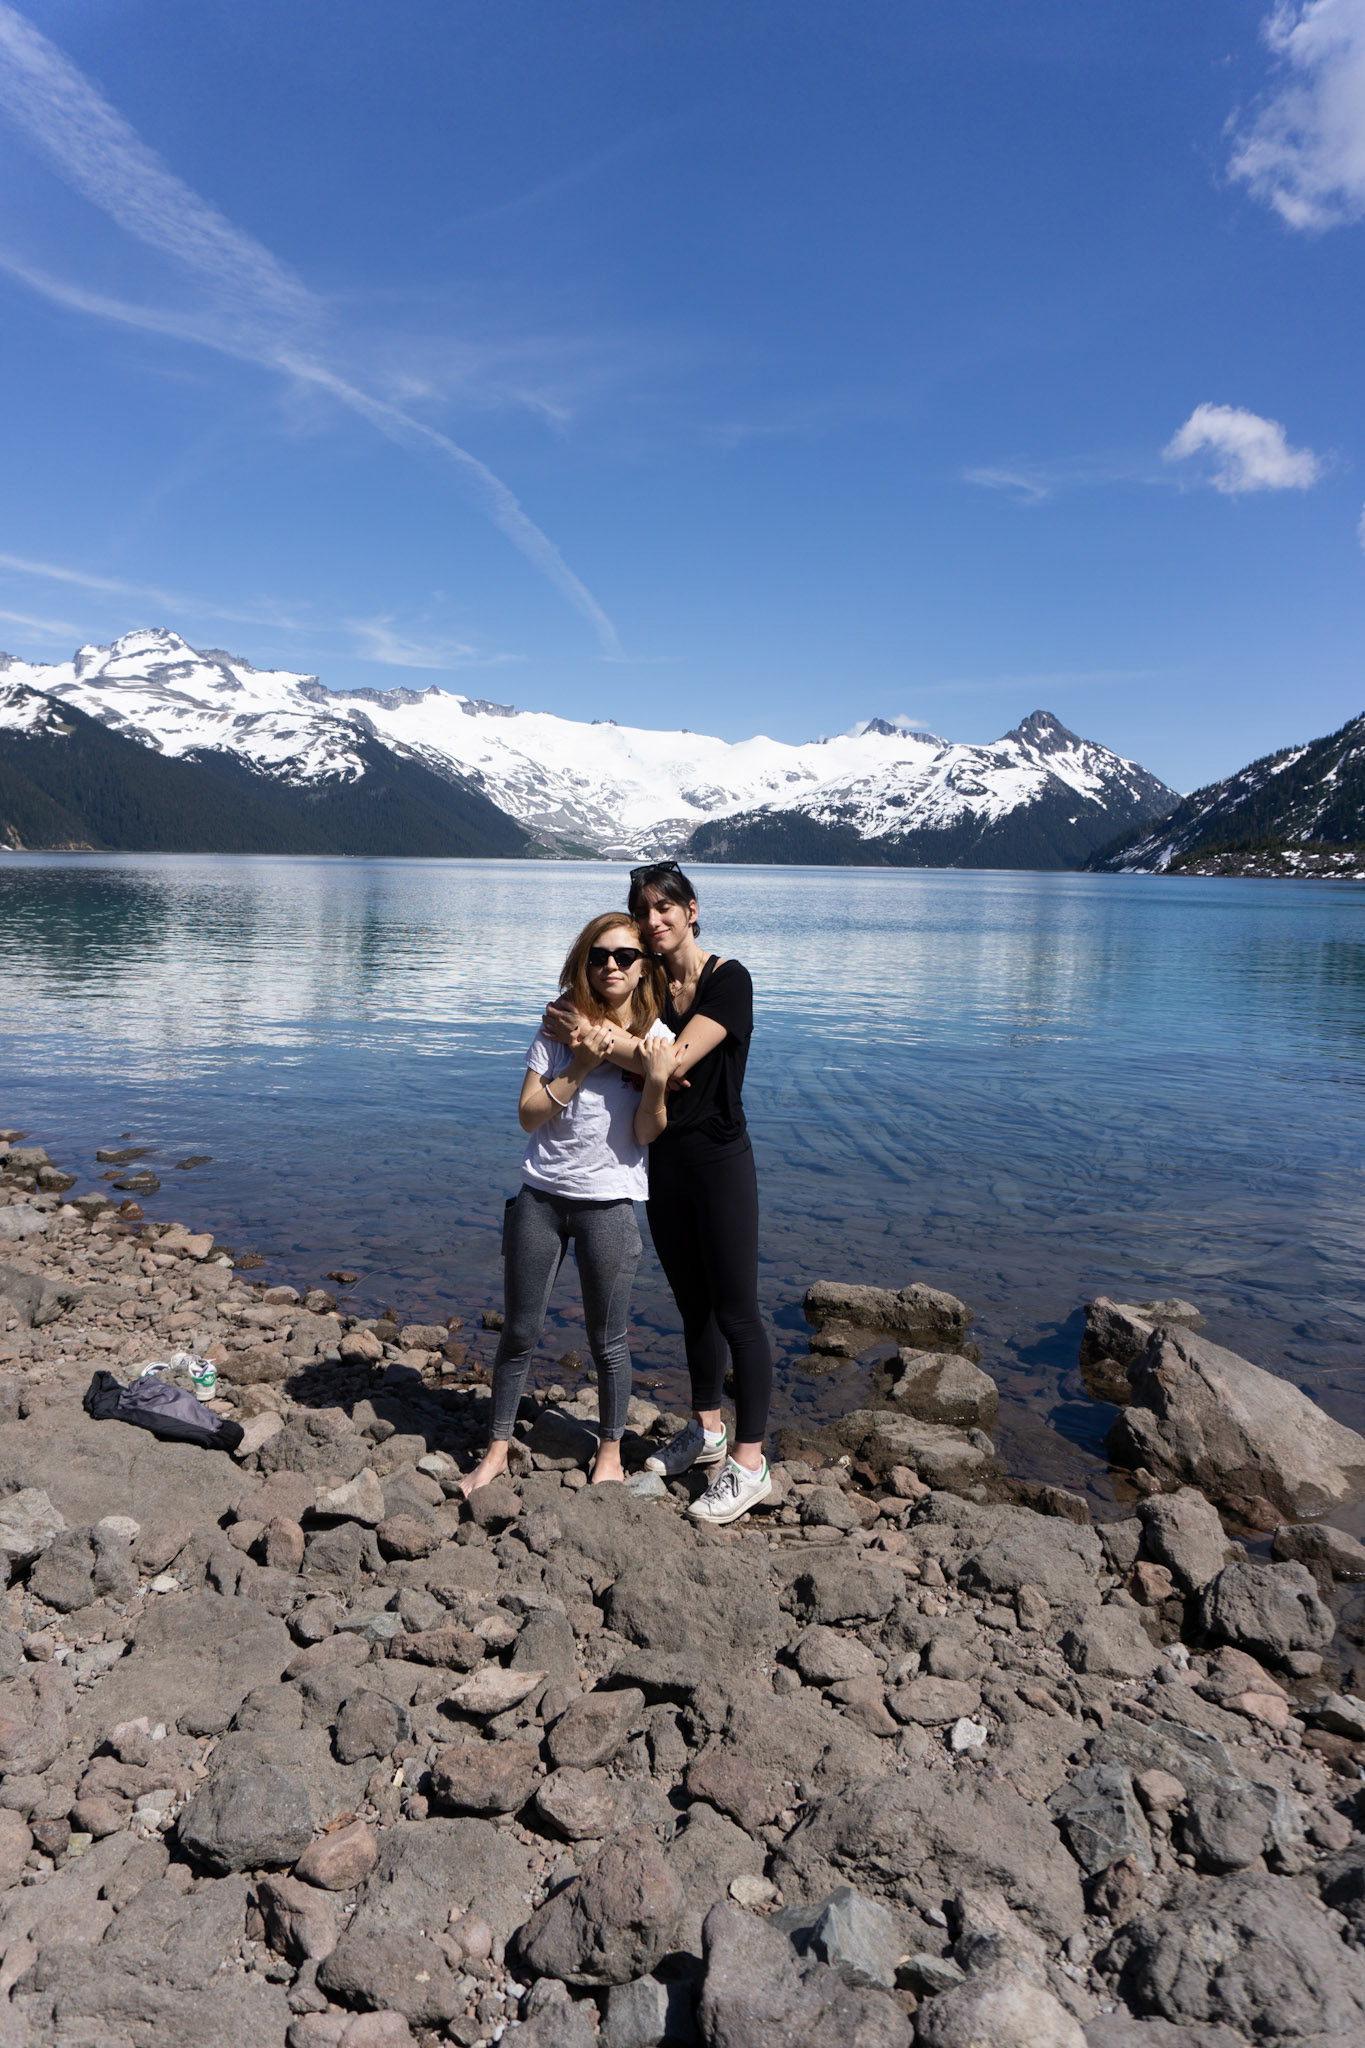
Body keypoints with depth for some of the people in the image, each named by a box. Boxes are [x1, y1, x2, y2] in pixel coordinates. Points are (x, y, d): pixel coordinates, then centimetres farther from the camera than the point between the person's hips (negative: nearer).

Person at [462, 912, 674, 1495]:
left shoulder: (656, 1038, -3)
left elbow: (647, 1135, -7)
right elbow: (529, 1116, -6)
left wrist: (656, 1081, -23)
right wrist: (580, 1066, -16)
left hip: (609, 1202, -1)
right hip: (541, 1194, 2)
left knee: (607, 1340, 8)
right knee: (520, 1332, 10)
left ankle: (610, 1453, 28)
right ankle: (497, 1449, 27)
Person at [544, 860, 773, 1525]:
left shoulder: (728, 979, -12)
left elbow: (676, 1060, -22)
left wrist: (594, 1034, -20)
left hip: (720, 1161, -6)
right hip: (662, 1163, 6)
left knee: (735, 1313, -2)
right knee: (693, 1306, 18)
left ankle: (749, 1464, 8)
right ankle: (707, 1431, 34)